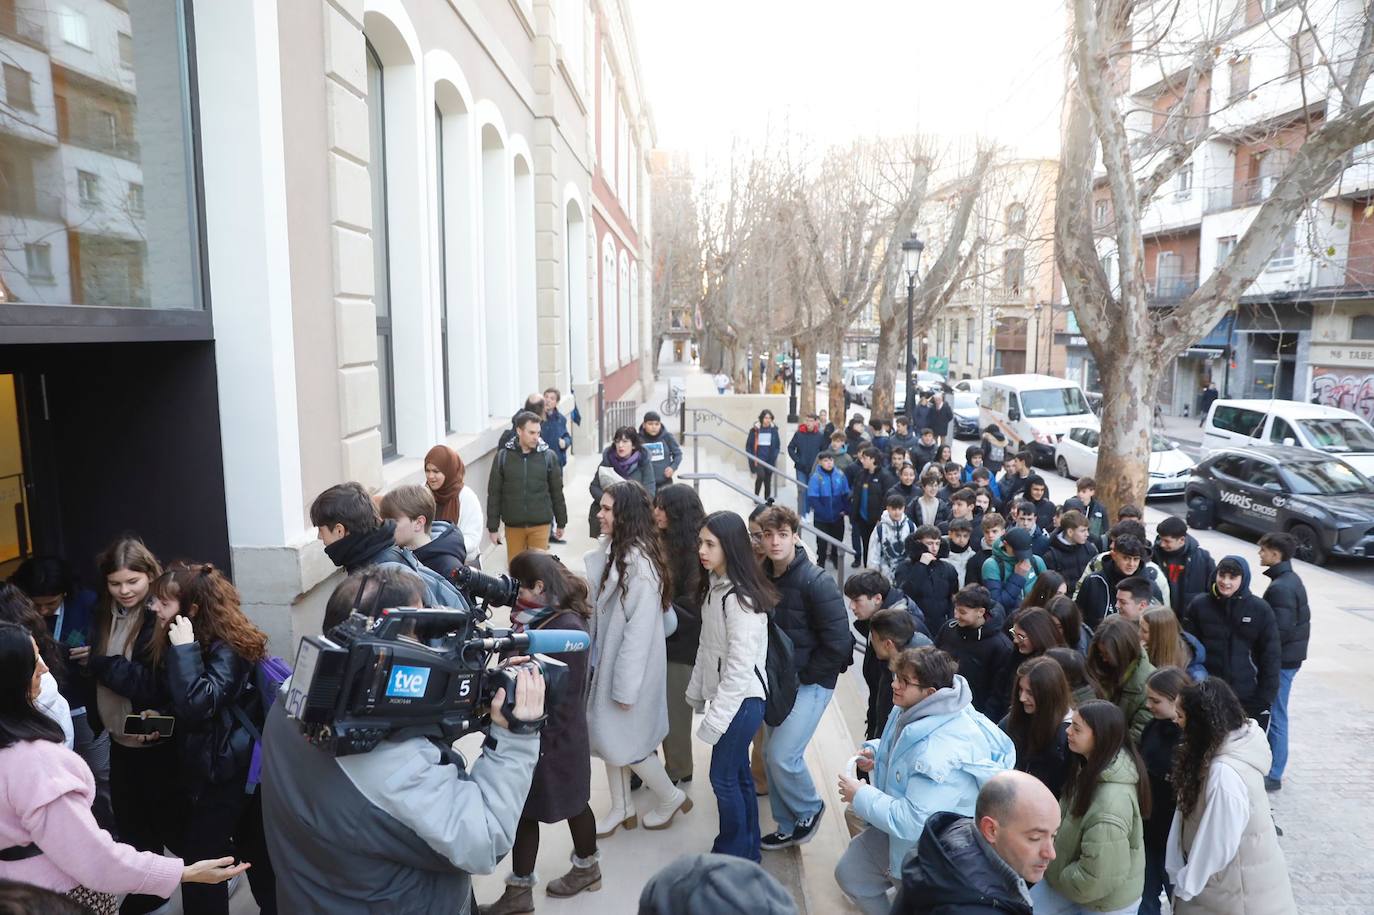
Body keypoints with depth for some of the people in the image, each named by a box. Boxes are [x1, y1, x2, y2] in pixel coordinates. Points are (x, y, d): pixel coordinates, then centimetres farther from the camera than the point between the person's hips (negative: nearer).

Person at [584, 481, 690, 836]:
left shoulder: (639, 561, -26)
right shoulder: (611, 549, 1)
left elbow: (640, 629, -24)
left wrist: (626, 686, -19)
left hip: (629, 665, -8)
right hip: (607, 660, 8)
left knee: (624, 741, 7)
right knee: (608, 737, 19)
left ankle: (671, 798, 30)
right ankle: (621, 808, 38)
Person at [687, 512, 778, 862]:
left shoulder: (740, 597, -24)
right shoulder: (714, 586, 3)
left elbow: (740, 665, -24)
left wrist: (717, 718, -21)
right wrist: (696, 690, 14)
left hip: (742, 699, -8)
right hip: (725, 695, 8)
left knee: (723, 777, 3)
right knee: (738, 772, 18)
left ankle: (733, 856, 21)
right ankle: (748, 850, 33)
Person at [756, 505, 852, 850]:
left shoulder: (816, 582, -19)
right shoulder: (763, 577, -1)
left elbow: (838, 642, -18)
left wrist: (802, 677, -12)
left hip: (811, 682, -6)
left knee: (782, 755, -11)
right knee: (774, 754, 11)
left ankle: (809, 810, 17)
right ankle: (788, 827, 30)